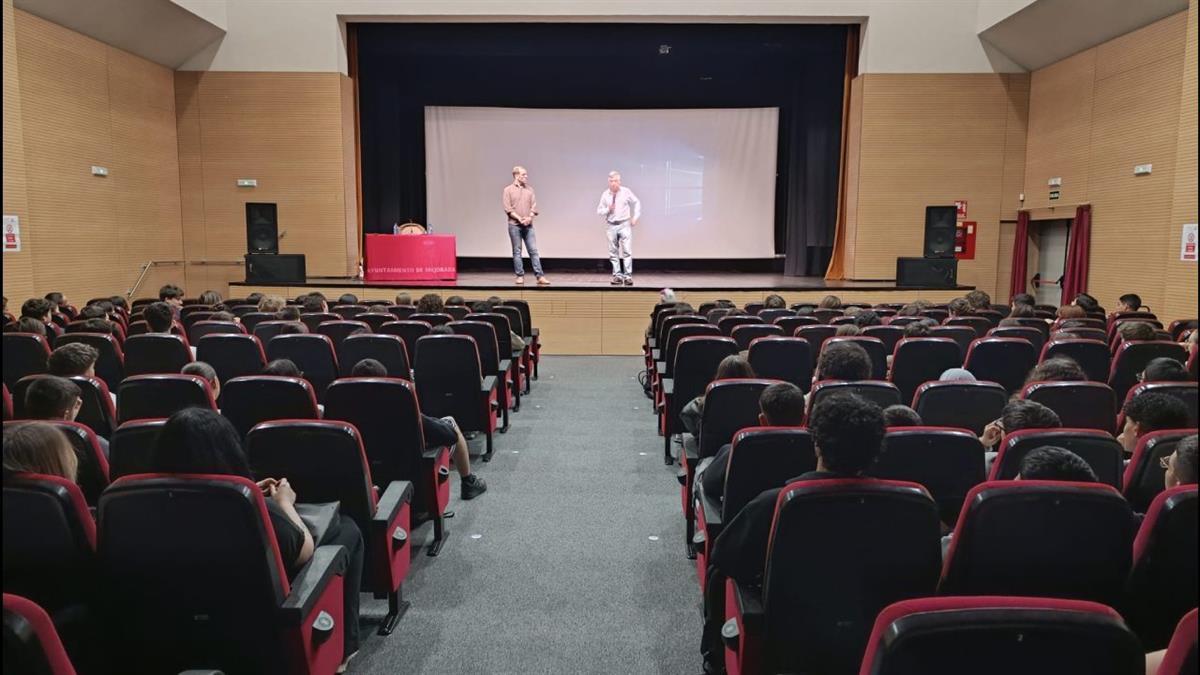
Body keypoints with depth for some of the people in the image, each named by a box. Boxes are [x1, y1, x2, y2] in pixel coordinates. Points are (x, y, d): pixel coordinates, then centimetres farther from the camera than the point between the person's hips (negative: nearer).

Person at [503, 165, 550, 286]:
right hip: (514, 225, -3)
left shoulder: (529, 190, 12)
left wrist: (529, 218, -9)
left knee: (533, 250, -2)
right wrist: (520, 219, -14)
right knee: (517, 251, 2)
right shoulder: (508, 190, 1)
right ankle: (520, 276, 8)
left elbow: (534, 206, 8)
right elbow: (508, 208, -6)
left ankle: (540, 276, -4)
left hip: (528, 225, 3)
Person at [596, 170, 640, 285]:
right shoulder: (605, 194, 0)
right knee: (613, 253, 6)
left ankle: (628, 276, -4)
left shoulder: (626, 192, -3)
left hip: (625, 224, -2)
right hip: (612, 226, 2)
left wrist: (636, 217, 1)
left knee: (627, 251, -7)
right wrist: (608, 209, -14)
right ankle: (617, 275, 15)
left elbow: (637, 203, 9)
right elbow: (599, 210, 6)